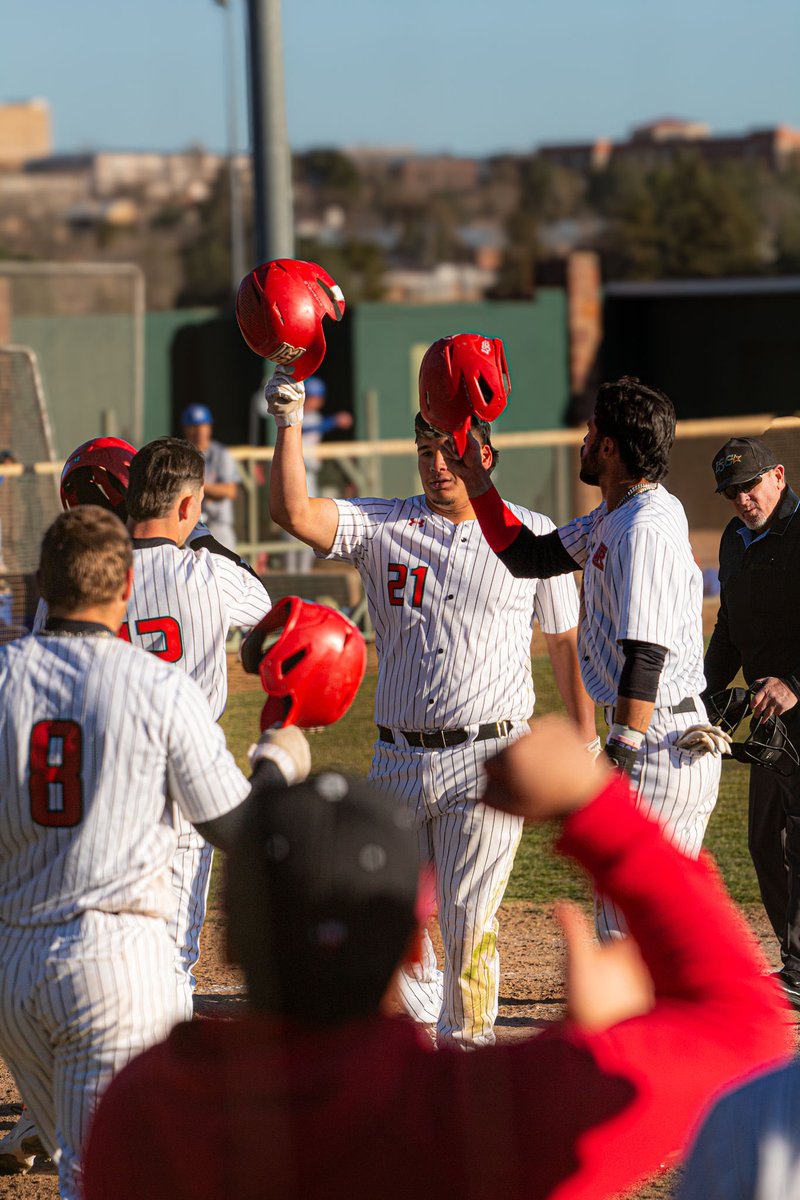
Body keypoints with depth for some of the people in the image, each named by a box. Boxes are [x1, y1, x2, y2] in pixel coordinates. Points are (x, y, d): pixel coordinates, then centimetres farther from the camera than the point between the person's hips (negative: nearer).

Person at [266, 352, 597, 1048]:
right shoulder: (383, 526, 5)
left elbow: (566, 639, 9)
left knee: (469, 920, -4)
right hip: (399, 756, 3)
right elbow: (294, 512, -10)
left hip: (487, 759, -3)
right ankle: (426, 1028, 25)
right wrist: (289, 421, -19)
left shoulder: (533, 536, 3)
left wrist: (585, 738, 6)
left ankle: (468, 1052, 8)